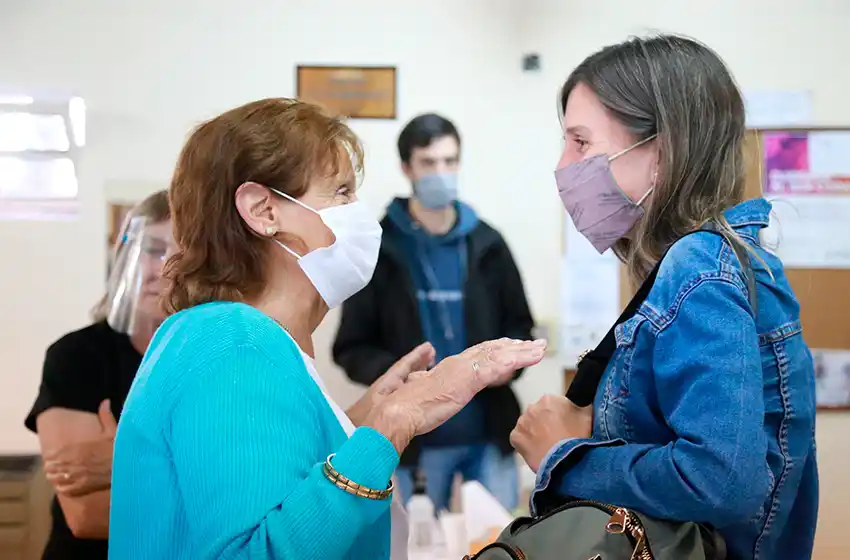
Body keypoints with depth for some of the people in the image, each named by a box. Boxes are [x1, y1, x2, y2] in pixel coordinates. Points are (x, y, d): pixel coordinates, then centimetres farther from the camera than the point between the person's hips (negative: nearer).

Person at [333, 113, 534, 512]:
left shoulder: (487, 244, 6)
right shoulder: (379, 251, -3)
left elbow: (520, 327, 13)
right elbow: (350, 348, -2)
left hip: (490, 431, 2)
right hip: (418, 436, -2)